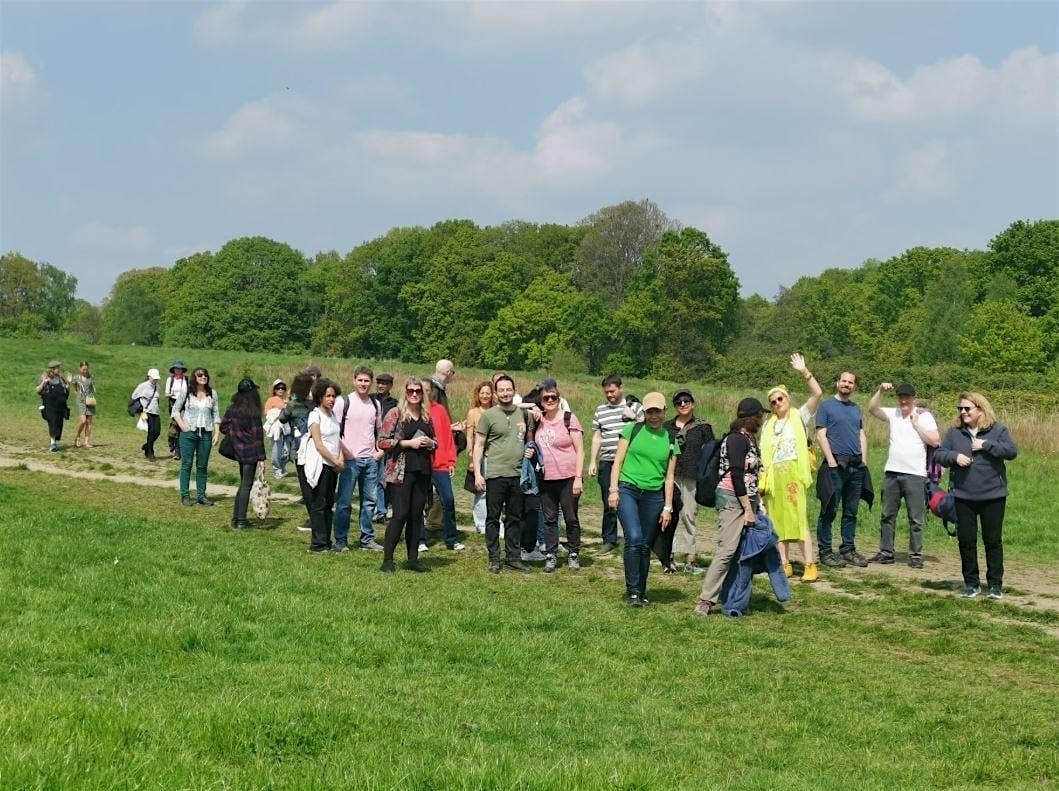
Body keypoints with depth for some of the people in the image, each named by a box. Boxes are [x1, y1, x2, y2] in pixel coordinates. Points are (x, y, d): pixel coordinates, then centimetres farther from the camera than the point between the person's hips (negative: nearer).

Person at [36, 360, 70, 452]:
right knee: (53, 422, -18)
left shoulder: (61, 378, 13)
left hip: (60, 405, 5)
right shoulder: (44, 378, 1)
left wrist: (68, 383, 2)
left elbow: (67, 391, 18)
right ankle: (52, 443, -20)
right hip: (49, 405, -5)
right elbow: (38, 391, -3)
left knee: (59, 424, 3)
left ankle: (54, 442, 17)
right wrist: (44, 383, -16)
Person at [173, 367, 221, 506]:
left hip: (206, 433, 2)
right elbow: (175, 410, 6)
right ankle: (185, 495, 5)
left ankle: (201, 495, 12)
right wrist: (182, 425, -6)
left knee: (202, 466, 6)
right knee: (186, 464, 0)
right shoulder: (187, 392, 0)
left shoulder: (212, 393, 6)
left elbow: (216, 414, 8)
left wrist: (217, 433, 2)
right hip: (188, 432, -2)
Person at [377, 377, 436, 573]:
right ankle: (387, 560, -3)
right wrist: (409, 443, -15)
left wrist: (430, 443, 1)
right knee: (400, 514, -10)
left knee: (416, 516, 7)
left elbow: (435, 442, 25)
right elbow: (382, 442, -9)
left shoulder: (427, 415, 13)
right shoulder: (395, 413, -3)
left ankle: (413, 559, 14)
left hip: (422, 472, 6)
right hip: (401, 472, -6)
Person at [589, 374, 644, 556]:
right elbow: (597, 437, 16)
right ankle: (609, 540, 14)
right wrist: (592, 461, 11)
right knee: (609, 504, 6)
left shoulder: (634, 407, 4)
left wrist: (633, 418, -13)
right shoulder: (600, 410, 14)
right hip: (607, 463, 3)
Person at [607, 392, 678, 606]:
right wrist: (613, 489, -4)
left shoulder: (670, 440, 11)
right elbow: (618, 461, 5)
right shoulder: (632, 430, 4)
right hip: (628, 490, -3)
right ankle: (632, 590, -11)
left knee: (645, 546, 6)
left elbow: (669, 477, 12)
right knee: (634, 539, -19)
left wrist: (668, 507, 8)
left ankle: (641, 592, 17)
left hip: (653, 496, 3)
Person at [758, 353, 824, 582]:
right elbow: (763, 455, 17)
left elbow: (818, 393, -7)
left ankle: (810, 566, -11)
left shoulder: (800, 416, 7)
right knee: (778, 522, 4)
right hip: (773, 478, 5)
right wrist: (761, 482, 9)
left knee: (799, 520, -10)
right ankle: (784, 564, 9)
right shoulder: (768, 425, 19)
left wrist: (804, 372, -15)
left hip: (794, 476, -5)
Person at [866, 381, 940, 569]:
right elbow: (872, 408, -1)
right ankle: (886, 552, 17)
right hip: (892, 472, 4)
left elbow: (935, 441, -8)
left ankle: (915, 555, 5)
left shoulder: (924, 416, -1)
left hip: (915, 474, -4)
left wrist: (916, 424, -9)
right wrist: (880, 391, -13)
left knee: (915, 518, 0)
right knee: (888, 516, 10)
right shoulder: (893, 414, 9)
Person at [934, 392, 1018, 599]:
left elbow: (1012, 451, -13)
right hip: (963, 496, 2)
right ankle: (971, 583, 18)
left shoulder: (997, 430, -2)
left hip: (993, 495, -2)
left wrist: (986, 445, -18)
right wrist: (954, 456, -16)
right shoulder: (955, 432, 5)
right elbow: (938, 455, 3)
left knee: (993, 540, 4)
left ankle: (995, 584, 14)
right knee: (966, 540, 6)